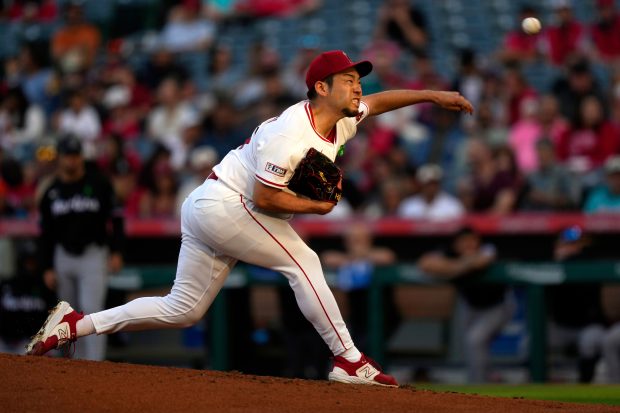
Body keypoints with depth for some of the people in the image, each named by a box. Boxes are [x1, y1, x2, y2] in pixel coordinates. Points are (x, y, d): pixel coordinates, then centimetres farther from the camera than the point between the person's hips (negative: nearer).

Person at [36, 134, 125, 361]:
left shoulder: (98, 184, -3)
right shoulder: (52, 192, 5)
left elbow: (116, 219, -1)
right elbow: (46, 233, 8)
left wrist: (116, 252, -9)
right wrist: (47, 268, 3)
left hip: (93, 256, -4)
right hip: (63, 256, 4)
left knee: (92, 310, -13)